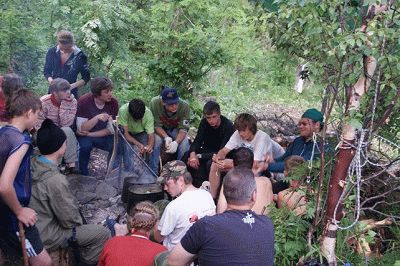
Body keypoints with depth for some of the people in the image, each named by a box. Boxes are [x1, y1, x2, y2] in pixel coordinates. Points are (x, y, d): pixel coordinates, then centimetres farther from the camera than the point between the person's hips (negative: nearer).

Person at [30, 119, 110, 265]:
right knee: (102, 233, -3)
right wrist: (79, 220, 0)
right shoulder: (55, 180, -30)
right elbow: (70, 220, -21)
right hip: (45, 238, -9)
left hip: (31, 228, 9)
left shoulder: (32, 165, -6)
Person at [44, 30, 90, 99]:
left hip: (71, 93, -3)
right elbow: (46, 71, 10)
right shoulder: (52, 52, 0)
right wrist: (51, 81, -10)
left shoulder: (80, 56, -9)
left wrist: (72, 86, -16)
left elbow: (86, 77, -2)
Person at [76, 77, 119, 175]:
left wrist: (89, 134, -23)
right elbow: (81, 128, -23)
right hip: (85, 135, -2)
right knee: (86, 145, -34)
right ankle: (83, 174, -9)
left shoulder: (113, 102, -13)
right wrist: (97, 118, -39)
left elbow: (110, 130, -11)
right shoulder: (84, 101, -21)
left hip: (102, 136, 3)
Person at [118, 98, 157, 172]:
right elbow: (125, 133, -31)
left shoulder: (148, 113, -28)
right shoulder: (123, 111, -33)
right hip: (128, 133, -1)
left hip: (141, 133, 1)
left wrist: (150, 146, -50)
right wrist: (138, 144, -47)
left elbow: (151, 135, -27)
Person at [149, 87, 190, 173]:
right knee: (156, 140, -30)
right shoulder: (155, 103, -33)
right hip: (160, 129, -1)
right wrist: (166, 137, -41)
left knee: (184, 142, -25)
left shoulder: (184, 106, -31)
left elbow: (183, 129, -25)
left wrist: (176, 142, -43)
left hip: (175, 129, 1)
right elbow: (157, 125, -24)